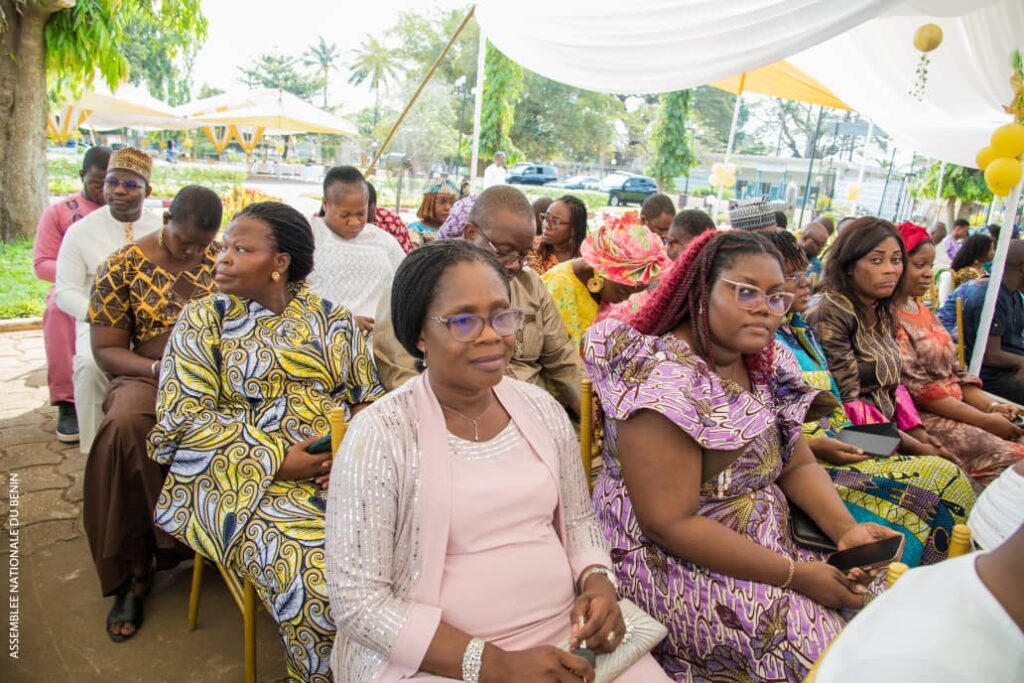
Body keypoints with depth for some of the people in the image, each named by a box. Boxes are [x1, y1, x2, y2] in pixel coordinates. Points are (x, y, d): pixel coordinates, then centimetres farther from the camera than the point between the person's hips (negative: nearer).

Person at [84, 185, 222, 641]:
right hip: (147, 377, -1)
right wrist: (157, 369, -20)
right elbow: (106, 351, -2)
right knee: (124, 427, -34)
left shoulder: (223, 259, 5)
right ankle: (133, 573, -17)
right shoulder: (122, 266, -1)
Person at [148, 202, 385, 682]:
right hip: (244, 476, -2)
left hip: (342, 468, 3)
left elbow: (370, 396, 11)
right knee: (313, 571, -27)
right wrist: (278, 459, -15)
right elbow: (183, 419, -5)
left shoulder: (333, 319, 9)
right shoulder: (203, 319, 3)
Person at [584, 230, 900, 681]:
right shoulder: (664, 381, -25)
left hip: (769, 539, 8)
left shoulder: (766, 364, 1)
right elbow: (670, 525, -25)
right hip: (676, 561, -8)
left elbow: (798, 465, 8)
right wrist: (795, 574, -22)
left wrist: (846, 530, -11)